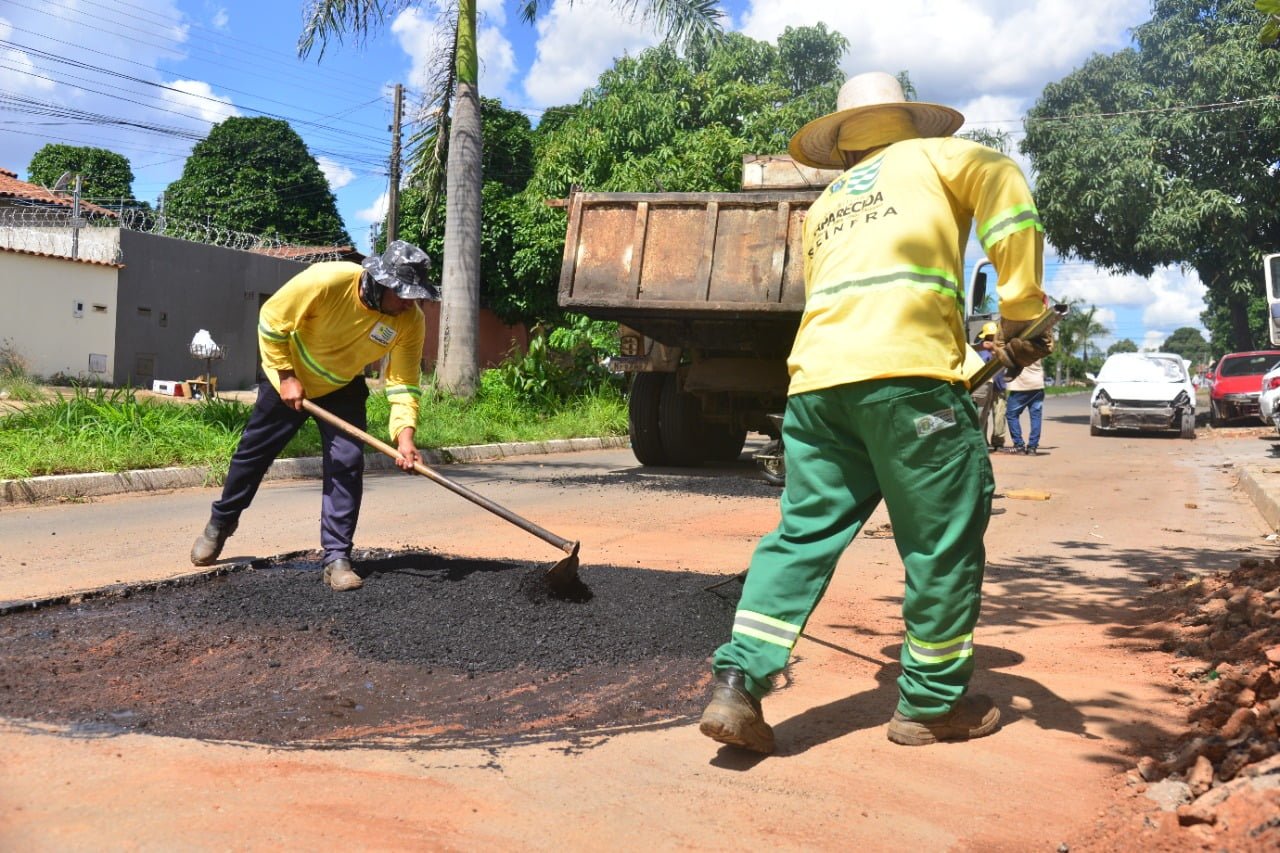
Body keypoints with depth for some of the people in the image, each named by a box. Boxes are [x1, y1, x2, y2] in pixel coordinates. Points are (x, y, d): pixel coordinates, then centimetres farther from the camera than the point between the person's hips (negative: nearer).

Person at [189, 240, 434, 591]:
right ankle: (220, 523, 36)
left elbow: (403, 384, -22)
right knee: (253, 453, 11)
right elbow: (272, 320, -20)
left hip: (342, 390, 2)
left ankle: (337, 557, -4)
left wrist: (404, 437, -35)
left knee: (347, 464, -13)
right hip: (289, 379, -2)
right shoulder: (326, 280, -34)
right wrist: (286, 377, -19)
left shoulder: (411, 320, -25)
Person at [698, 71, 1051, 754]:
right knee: (945, 536, 6)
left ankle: (736, 685, -1)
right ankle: (933, 703, 16)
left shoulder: (821, 209, 32)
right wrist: (1020, 312, -1)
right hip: (907, 371, -5)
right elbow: (1001, 181, -1)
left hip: (814, 375, 5)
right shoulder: (931, 156, 20)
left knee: (804, 532, 8)